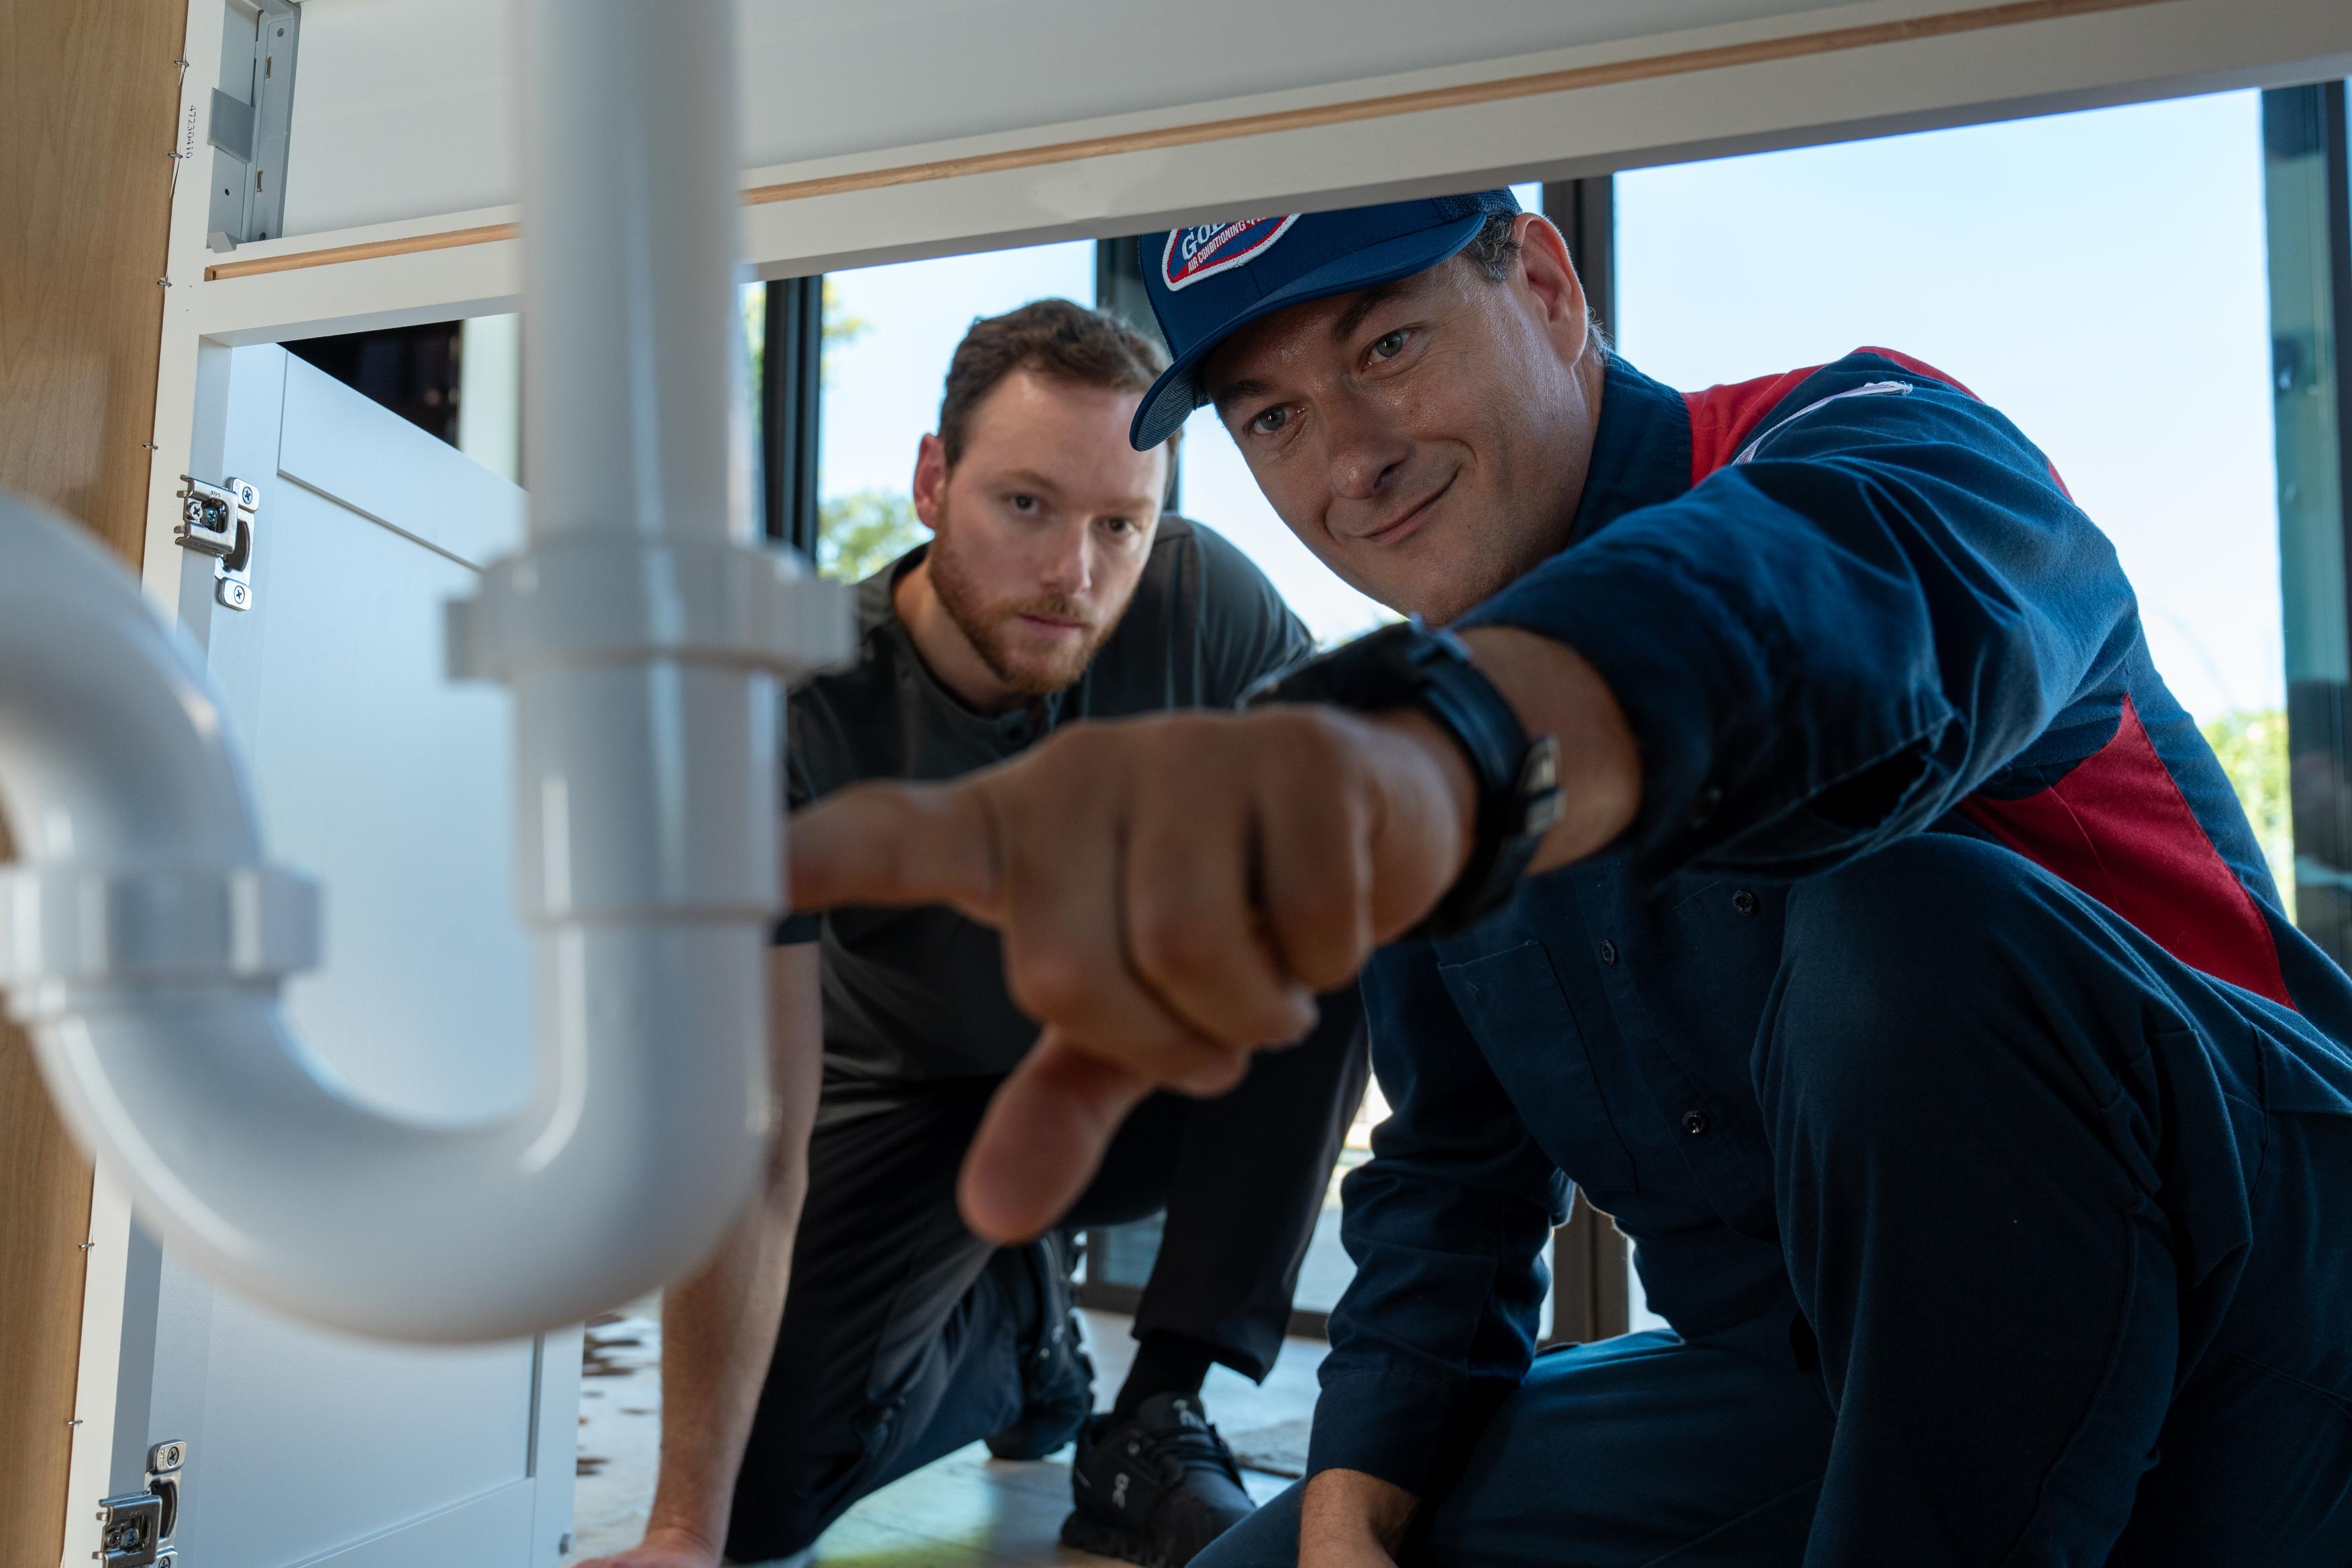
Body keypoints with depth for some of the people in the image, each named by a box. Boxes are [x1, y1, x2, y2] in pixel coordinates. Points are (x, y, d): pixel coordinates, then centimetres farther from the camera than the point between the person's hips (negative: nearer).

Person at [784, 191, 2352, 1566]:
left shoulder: (1861, 435, -14)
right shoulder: (1401, 781, 4)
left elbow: (1864, 607, -42)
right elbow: (1450, 1171, 11)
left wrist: (1425, 737, -63)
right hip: (1839, 1395, 6)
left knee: (1905, 922, -35)